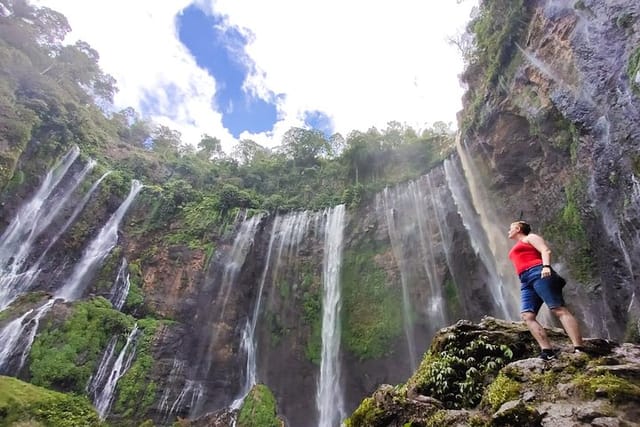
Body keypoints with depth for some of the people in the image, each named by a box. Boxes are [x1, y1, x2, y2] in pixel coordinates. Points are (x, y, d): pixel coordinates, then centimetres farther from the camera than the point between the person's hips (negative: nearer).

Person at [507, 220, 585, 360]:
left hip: (538, 273, -7)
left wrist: (546, 266, -20)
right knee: (526, 316, -11)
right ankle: (547, 351, -19)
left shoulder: (530, 237, 14)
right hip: (525, 281, 7)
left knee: (559, 309, -17)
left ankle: (579, 349, -23)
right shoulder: (515, 249, 36)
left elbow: (545, 250, -1)